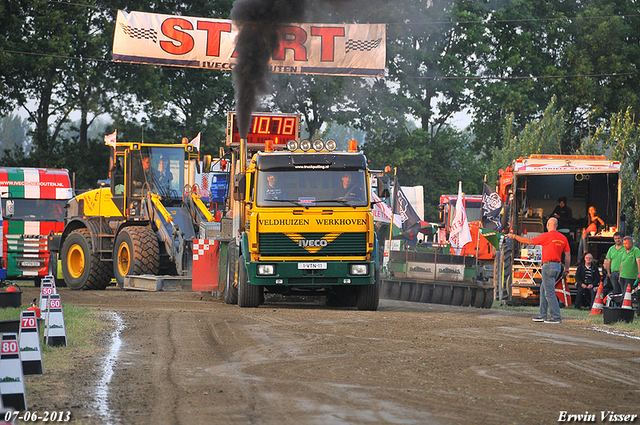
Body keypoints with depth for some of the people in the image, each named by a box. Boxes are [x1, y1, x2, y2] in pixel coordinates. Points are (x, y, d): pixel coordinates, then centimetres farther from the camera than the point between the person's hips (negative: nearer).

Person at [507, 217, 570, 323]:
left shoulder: (547, 236, -9)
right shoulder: (563, 238, 11)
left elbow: (529, 241, -4)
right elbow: (567, 254, 12)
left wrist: (514, 236, 6)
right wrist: (566, 269, 21)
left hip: (549, 265, -8)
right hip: (558, 266, 8)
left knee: (549, 292, -7)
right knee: (543, 290, 17)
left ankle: (556, 317, -10)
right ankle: (543, 315, 19)